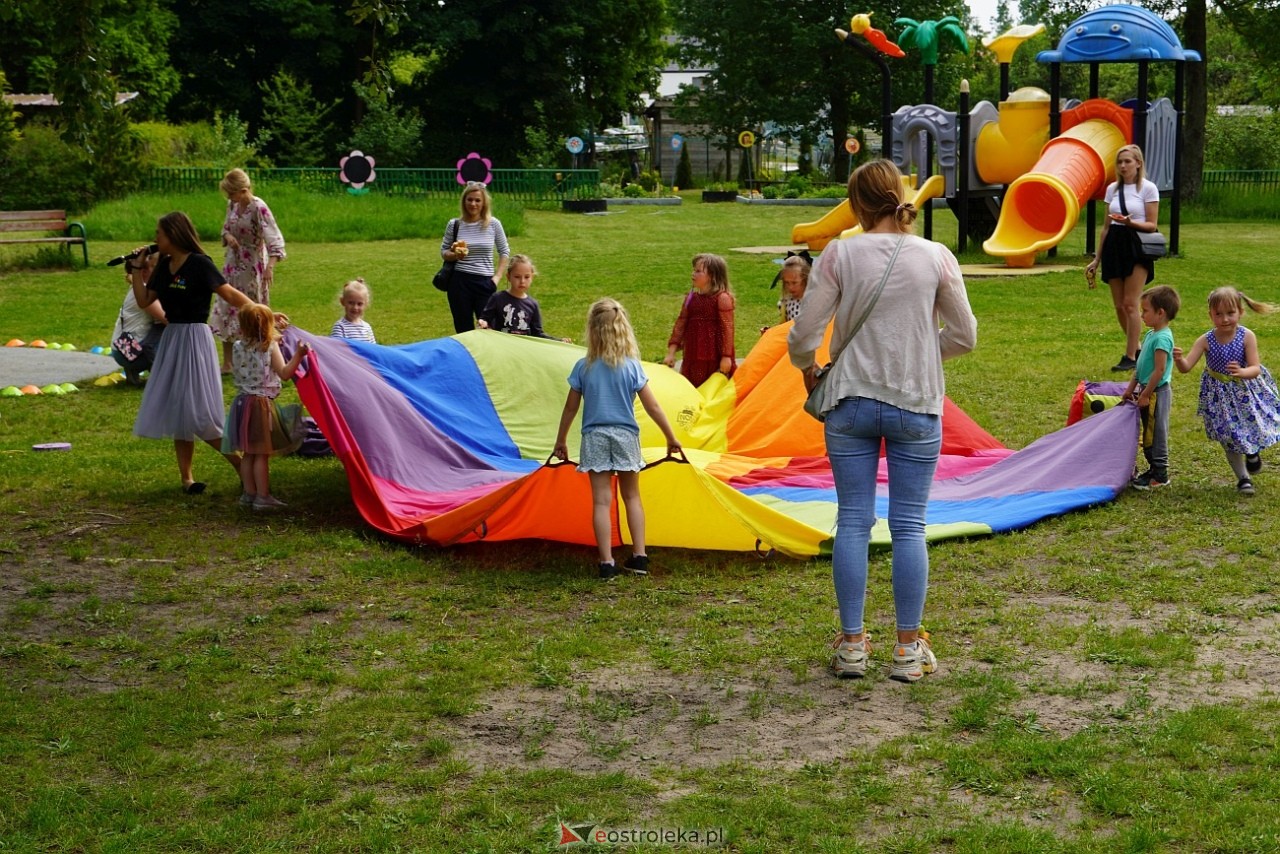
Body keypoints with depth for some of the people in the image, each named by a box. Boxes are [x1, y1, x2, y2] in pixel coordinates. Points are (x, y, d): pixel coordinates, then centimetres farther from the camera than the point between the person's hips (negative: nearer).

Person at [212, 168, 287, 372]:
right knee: (226, 310, 9)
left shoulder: (259, 208, -18)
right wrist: (227, 236, -6)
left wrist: (270, 265, -38)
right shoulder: (232, 205, 4)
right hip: (233, 264, 8)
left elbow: (274, 238, -25)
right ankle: (227, 364, 17)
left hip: (252, 266, -8)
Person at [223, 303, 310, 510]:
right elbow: (285, 373, -17)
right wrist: (298, 355, -22)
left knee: (248, 453, 14)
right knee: (262, 454, -1)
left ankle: (249, 493, 21)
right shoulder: (270, 347, -11)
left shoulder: (238, 348, 4)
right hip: (262, 404, -6)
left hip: (242, 401, 6)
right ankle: (263, 496, 2)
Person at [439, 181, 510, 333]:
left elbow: (504, 252, 9)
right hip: (459, 282, 1)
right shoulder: (454, 225, 1)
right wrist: (455, 255, -12)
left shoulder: (493, 224, -1)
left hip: (485, 282, -1)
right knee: (464, 331, 5)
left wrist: (497, 277, -1)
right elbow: (444, 251, 10)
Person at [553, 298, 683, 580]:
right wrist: (671, 438, 7)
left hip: (594, 438, -1)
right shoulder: (632, 366, -6)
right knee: (632, 497, 15)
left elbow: (570, 408, 1)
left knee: (601, 501, 1)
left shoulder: (583, 368, -6)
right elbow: (652, 406, -4)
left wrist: (561, 441, 15)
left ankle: (607, 563, -2)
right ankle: (639, 557, 13)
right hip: (626, 436, 1)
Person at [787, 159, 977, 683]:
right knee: (909, 526, 6)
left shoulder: (839, 255, -6)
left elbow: (803, 335, -7)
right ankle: (909, 649, 11)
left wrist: (807, 369, 14)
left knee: (853, 522, 8)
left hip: (850, 403, 0)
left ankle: (852, 644, 11)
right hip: (917, 405, 0)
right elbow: (965, 336, 3)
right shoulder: (937, 257, -4)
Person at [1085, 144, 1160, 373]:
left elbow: (1151, 225, -5)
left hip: (1137, 247, -5)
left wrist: (1130, 222, -25)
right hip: (1114, 247, 5)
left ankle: (1130, 357, -3)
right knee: (1119, 305, 5)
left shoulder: (1148, 189, -4)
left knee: (1130, 303, -9)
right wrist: (1096, 259, 14)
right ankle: (1136, 349, 21)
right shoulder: (1112, 189, 11)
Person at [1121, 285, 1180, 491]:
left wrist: (1146, 394, -20)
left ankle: (1160, 475, 6)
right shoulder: (1151, 335, 11)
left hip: (1157, 393, -10)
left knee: (1156, 433, -1)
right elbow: (1141, 366, 17)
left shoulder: (1162, 338, -20)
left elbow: (1159, 370, -23)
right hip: (1148, 392, 10)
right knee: (1150, 434, 17)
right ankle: (1154, 469, 27)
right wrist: (1130, 388, 18)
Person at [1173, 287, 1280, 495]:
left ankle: (1252, 452, 40)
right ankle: (1243, 478, 29)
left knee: (1253, 427, 2)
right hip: (1220, 395, 1)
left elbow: (1255, 368, -23)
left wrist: (1242, 372, -44)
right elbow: (1186, 367, -21)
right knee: (1229, 438, 9)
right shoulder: (1205, 341, -18)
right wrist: (1179, 359, -43)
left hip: (1246, 390, -1)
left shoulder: (1247, 337, -20)